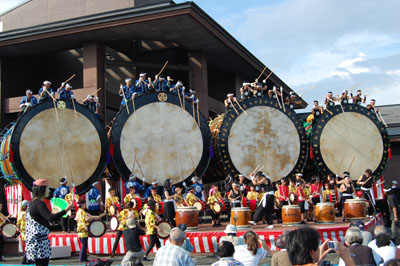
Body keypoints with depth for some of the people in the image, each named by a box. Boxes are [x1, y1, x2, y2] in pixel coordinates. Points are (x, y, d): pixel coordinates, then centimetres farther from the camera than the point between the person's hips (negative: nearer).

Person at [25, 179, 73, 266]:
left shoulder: (32, 202, 15)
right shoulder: (39, 204, -16)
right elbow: (50, 218, -29)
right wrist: (66, 210, -33)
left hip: (34, 241, 10)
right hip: (40, 241, -10)